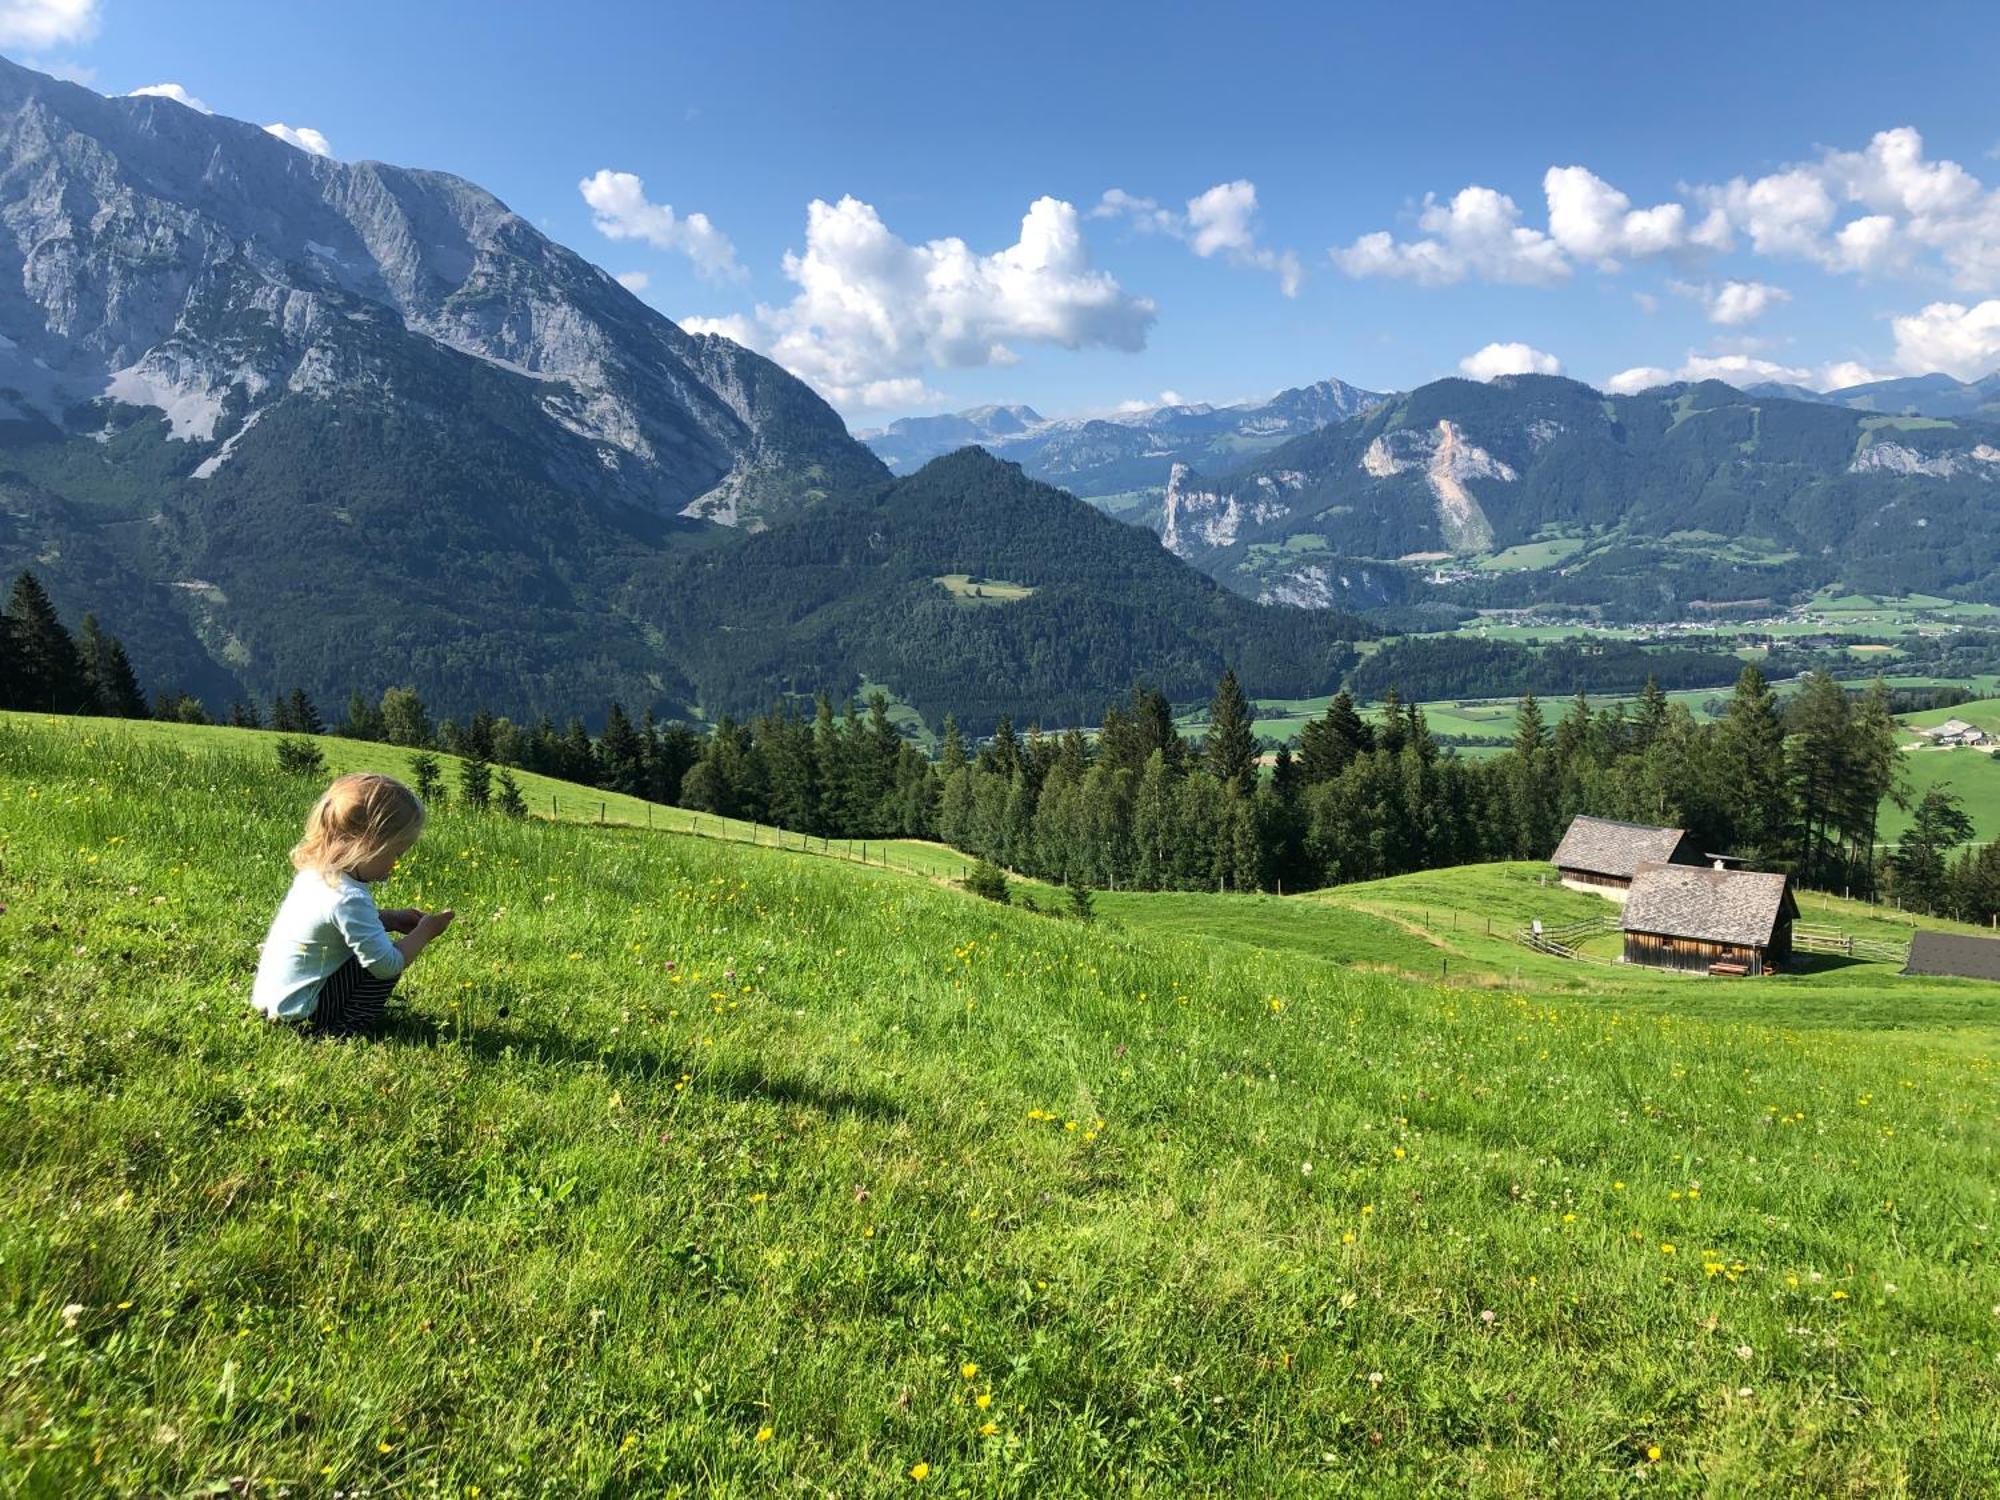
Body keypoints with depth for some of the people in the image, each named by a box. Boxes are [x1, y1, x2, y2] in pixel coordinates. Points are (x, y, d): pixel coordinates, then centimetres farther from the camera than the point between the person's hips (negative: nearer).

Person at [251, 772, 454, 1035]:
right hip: (298, 1011, -9)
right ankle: (350, 1029, -4)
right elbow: (388, 965, -26)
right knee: (390, 959, -10)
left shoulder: (316, 869, -1)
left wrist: (394, 919, 7)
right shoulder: (349, 898, -28)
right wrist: (423, 932, -10)